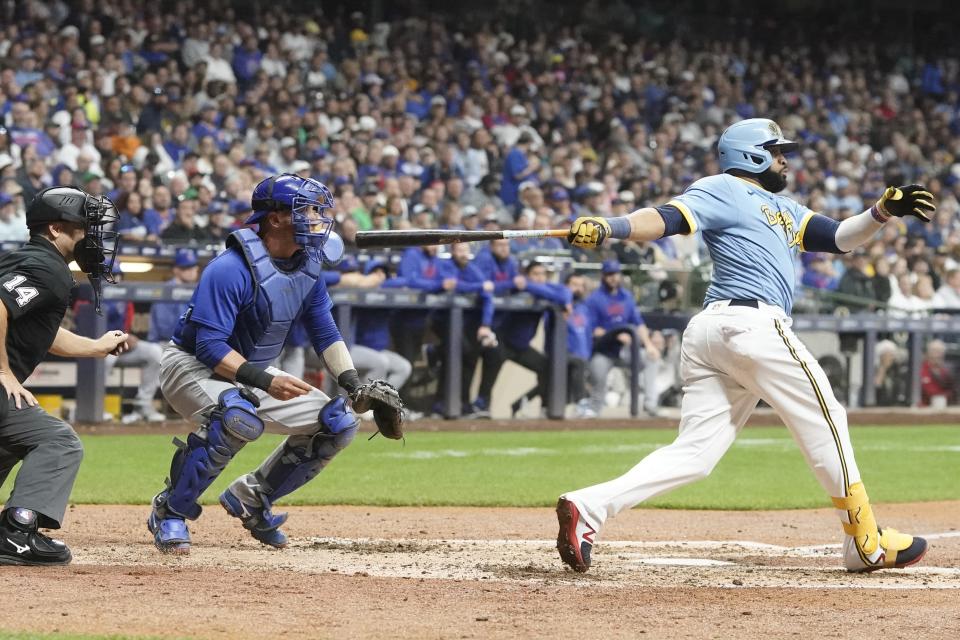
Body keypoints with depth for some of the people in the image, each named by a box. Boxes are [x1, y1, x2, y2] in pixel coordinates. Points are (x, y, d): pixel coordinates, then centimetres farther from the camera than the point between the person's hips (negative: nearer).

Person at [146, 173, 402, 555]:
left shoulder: (307, 266, -1)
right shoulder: (231, 269, -27)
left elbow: (325, 332, 8)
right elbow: (209, 346, -30)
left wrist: (353, 384, -7)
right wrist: (265, 381, -39)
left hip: (255, 374, 8)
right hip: (191, 367, -8)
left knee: (338, 423, 0)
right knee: (240, 418, -40)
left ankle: (252, 498, 16)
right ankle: (170, 511, -22)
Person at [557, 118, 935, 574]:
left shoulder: (783, 210, 30)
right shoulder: (723, 190, 2)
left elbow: (839, 238, 24)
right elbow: (667, 219, -13)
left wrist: (884, 211, 7)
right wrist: (606, 229, -31)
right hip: (752, 323, -9)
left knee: (695, 452, -2)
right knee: (824, 419, 4)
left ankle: (589, 507, -17)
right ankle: (866, 542, 12)